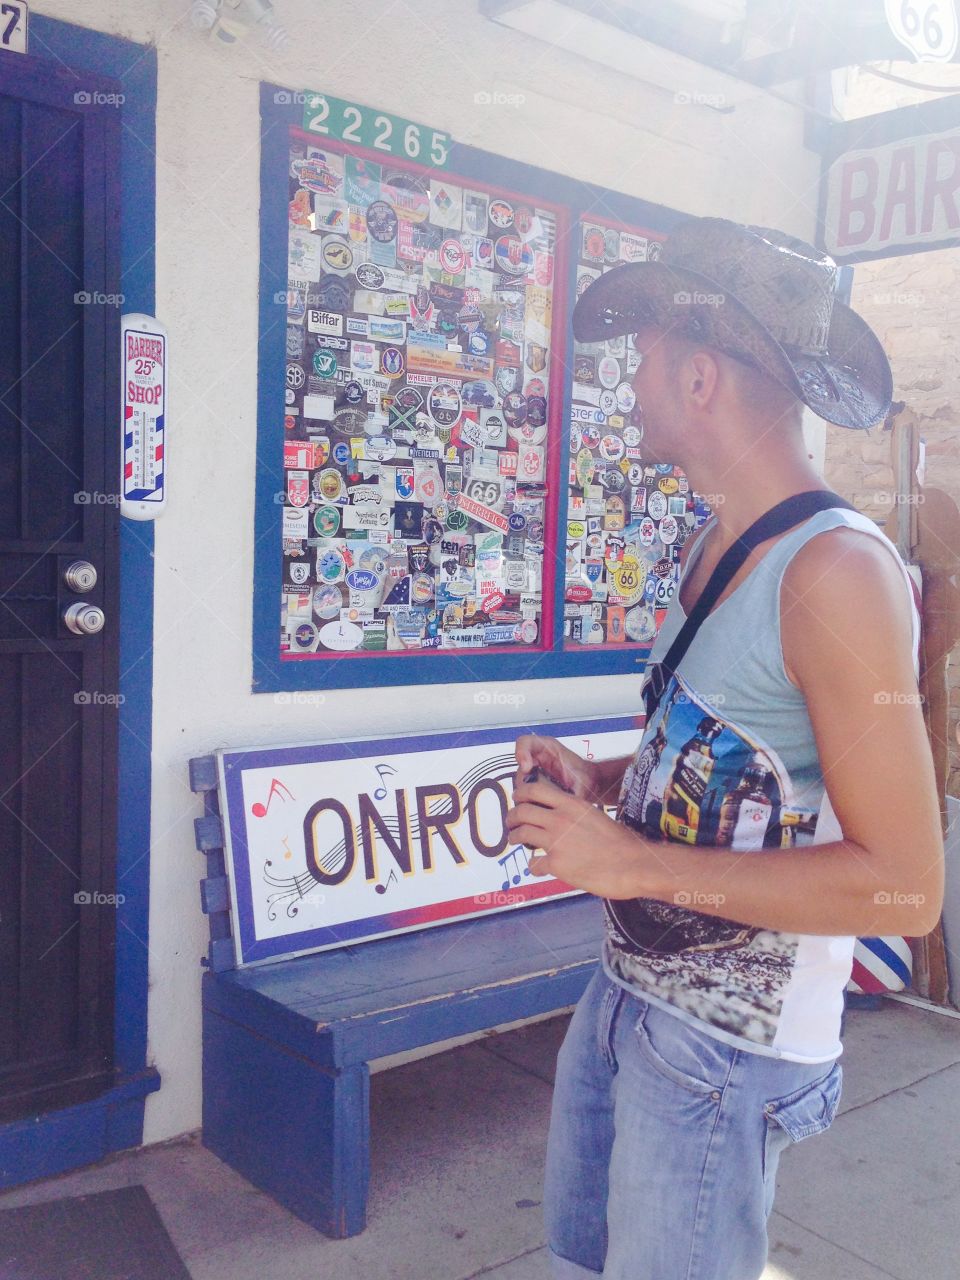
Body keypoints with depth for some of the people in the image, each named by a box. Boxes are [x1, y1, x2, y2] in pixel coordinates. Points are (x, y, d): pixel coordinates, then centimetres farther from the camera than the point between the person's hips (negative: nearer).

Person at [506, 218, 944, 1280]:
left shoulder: (838, 572, -23)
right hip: (627, 989, 8)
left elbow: (903, 889, -25)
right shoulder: (716, 546, 5)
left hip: (725, 1045, -8)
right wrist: (601, 781, -1)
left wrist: (636, 862, -23)